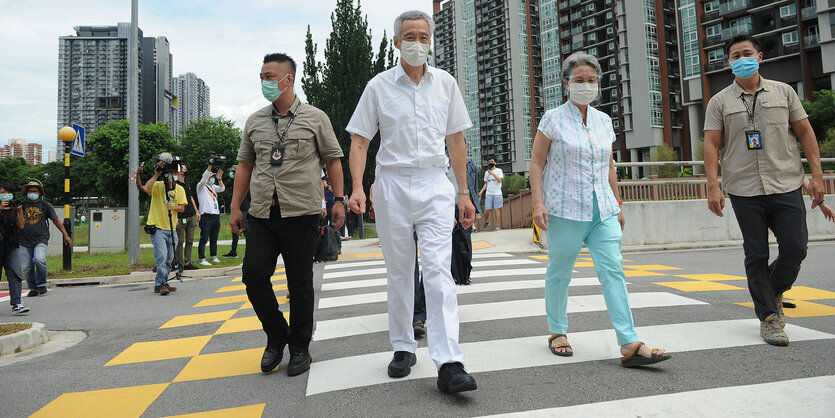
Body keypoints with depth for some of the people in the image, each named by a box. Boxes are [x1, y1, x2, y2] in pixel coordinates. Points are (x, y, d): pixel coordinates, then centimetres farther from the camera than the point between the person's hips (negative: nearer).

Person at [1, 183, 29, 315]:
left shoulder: (14, 207, 11)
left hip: (12, 246, 2)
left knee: (15, 275, -9)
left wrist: (19, 211, -8)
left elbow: (21, 226, 4)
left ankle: (16, 304, -14)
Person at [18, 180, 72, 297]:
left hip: (40, 239, -2)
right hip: (25, 241, 2)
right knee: (26, 266, 3)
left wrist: (65, 235, 8)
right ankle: (33, 288, 17)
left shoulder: (45, 205, 7)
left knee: (39, 259, -23)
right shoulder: (22, 205, 9)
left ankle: (41, 284, -4)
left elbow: (56, 220, 10)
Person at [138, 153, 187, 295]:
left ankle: (161, 284, 23)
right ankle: (161, 284, -5)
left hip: (171, 229, 5)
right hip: (157, 228, -5)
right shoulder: (157, 185, -3)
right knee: (161, 257, -15)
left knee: (169, 259, 11)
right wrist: (156, 174, -20)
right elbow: (145, 188, -25)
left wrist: (174, 207, -20)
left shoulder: (179, 189, 7)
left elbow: (182, 208, 1)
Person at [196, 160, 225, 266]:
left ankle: (214, 257, 21)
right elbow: (204, 178, -15)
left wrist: (219, 178, -10)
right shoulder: (201, 187, 2)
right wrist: (210, 165, -22)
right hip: (206, 216, -6)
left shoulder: (213, 187, 19)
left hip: (216, 216, 6)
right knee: (204, 239, -6)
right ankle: (202, 259, -4)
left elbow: (222, 189, 4)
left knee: (214, 239, 12)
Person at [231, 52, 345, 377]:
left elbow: (333, 160, 6)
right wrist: (235, 207, 12)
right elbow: (245, 164, 17)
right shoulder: (254, 122, 15)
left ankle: (300, 348, 18)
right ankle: (276, 337, 19)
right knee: (253, 274, -4)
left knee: (300, 283, 2)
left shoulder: (315, 118, 5)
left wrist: (339, 200, -3)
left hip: (301, 213, -3)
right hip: (261, 215, 4)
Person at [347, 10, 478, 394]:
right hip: (392, 184, 0)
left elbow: (455, 140, 13)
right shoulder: (379, 86, 4)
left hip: (435, 183, 0)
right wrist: (357, 187, -11)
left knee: (438, 270, -11)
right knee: (399, 273, 9)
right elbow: (360, 140, 4)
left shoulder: (445, 83, 9)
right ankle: (403, 348, 24)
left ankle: (449, 365, -12)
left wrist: (464, 192, 10)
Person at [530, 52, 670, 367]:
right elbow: (536, 162, -2)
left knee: (613, 270, -5)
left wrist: (618, 205, 19)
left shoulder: (604, 121, 14)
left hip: (602, 210, 4)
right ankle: (557, 332, 24)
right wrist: (538, 203, -13)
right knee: (559, 273, 6)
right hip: (565, 210, -4)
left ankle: (630, 345, -6)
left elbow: (609, 166, 20)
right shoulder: (553, 119, 0)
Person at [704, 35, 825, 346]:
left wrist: (817, 174, 2)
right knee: (756, 255, 2)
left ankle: (774, 291, 27)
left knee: (796, 247, -3)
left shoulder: (783, 92, 11)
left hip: (786, 186, 2)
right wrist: (713, 185, -11)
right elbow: (711, 145, -1)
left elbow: (805, 133, 10)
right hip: (744, 191, -1)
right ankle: (769, 317, 12)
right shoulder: (719, 102, 6)